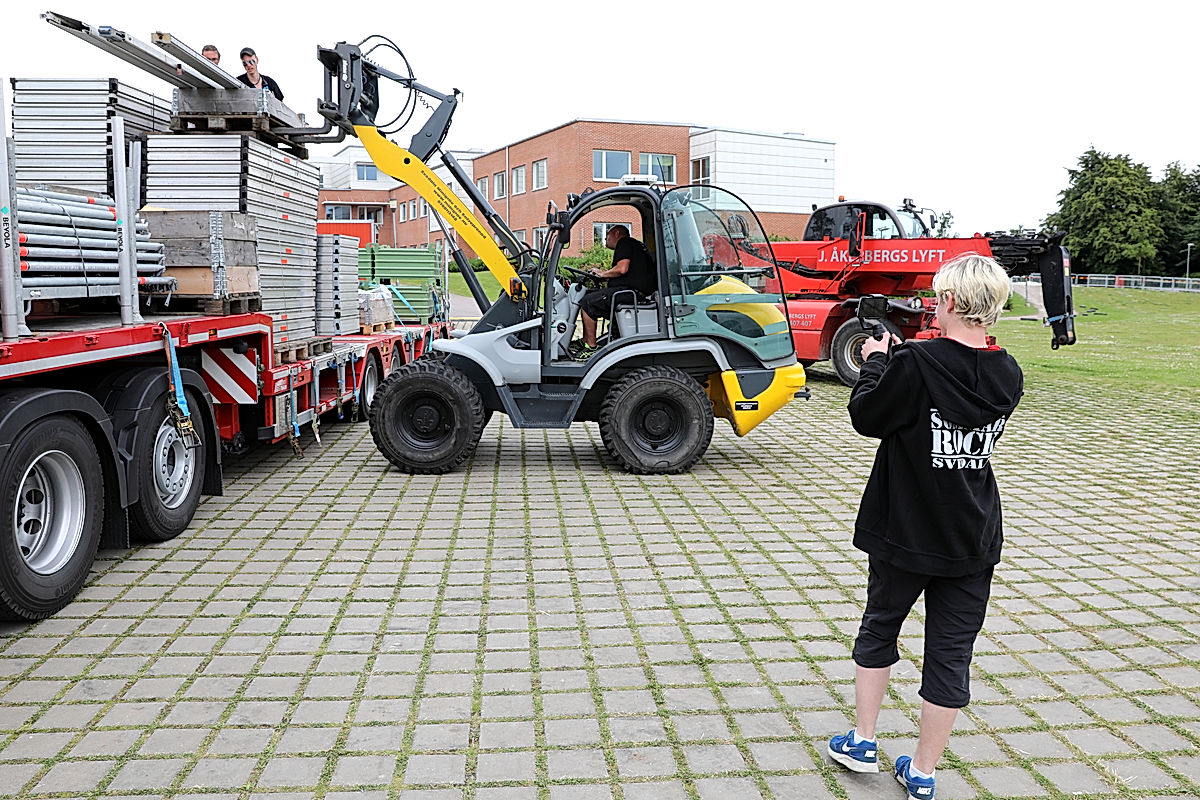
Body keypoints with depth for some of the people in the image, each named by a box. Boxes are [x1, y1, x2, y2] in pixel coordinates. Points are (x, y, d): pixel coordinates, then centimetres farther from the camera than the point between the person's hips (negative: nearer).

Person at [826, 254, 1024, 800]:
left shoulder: (915, 364, -20)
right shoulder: (1007, 376, -3)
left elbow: (866, 417, -10)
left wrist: (875, 362, 7)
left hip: (903, 533, -3)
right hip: (973, 542, 3)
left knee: (879, 628, 19)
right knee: (951, 653, 10)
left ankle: (862, 742, 29)